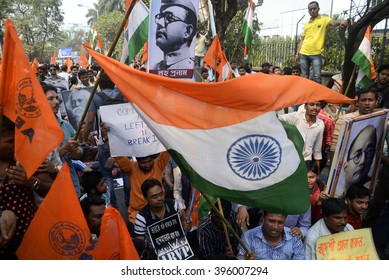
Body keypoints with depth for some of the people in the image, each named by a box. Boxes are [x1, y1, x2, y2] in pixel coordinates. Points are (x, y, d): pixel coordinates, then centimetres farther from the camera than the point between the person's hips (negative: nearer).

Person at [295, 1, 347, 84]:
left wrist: (341, 21, -39)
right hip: (303, 54, 4)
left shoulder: (324, 19, 5)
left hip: (316, 54, -4)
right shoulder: (306, 24, 17)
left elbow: (333, 22, -16)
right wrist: (297, 53, 13)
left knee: (317, 77, -12)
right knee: (304, 77, 6)